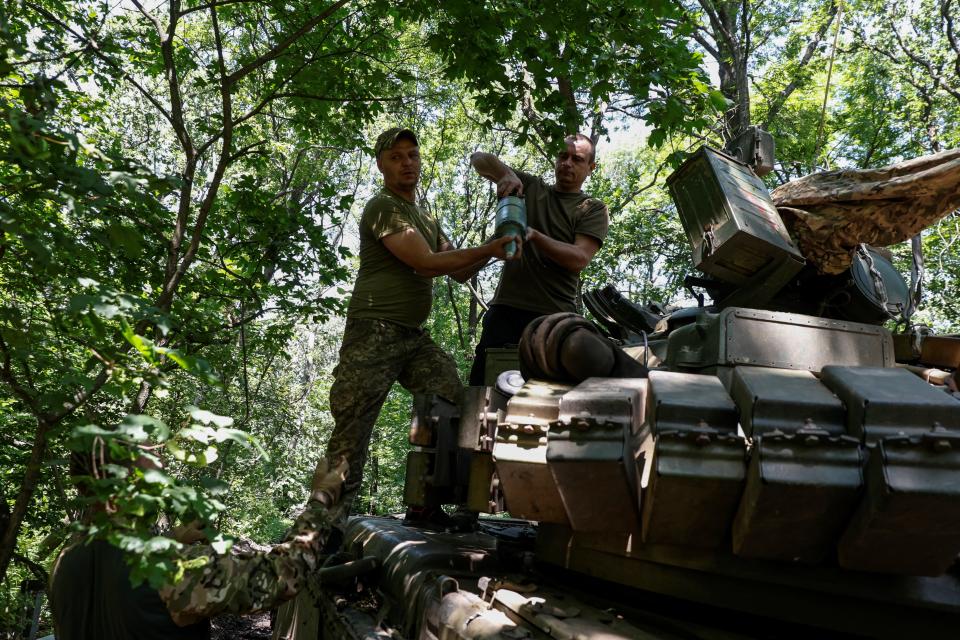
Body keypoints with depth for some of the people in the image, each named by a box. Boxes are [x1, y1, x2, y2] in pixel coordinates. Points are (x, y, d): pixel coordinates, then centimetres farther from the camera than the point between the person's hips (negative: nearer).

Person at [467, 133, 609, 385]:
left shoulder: (593, 209, 11)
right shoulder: (530, 187, 19)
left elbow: (580, 259, -5)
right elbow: (479, 159, 16)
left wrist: (534, 236, -18)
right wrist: (506, 174, -6)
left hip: (555, 315, -2)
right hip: (506, 308, 2)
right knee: (481, 384, -8)